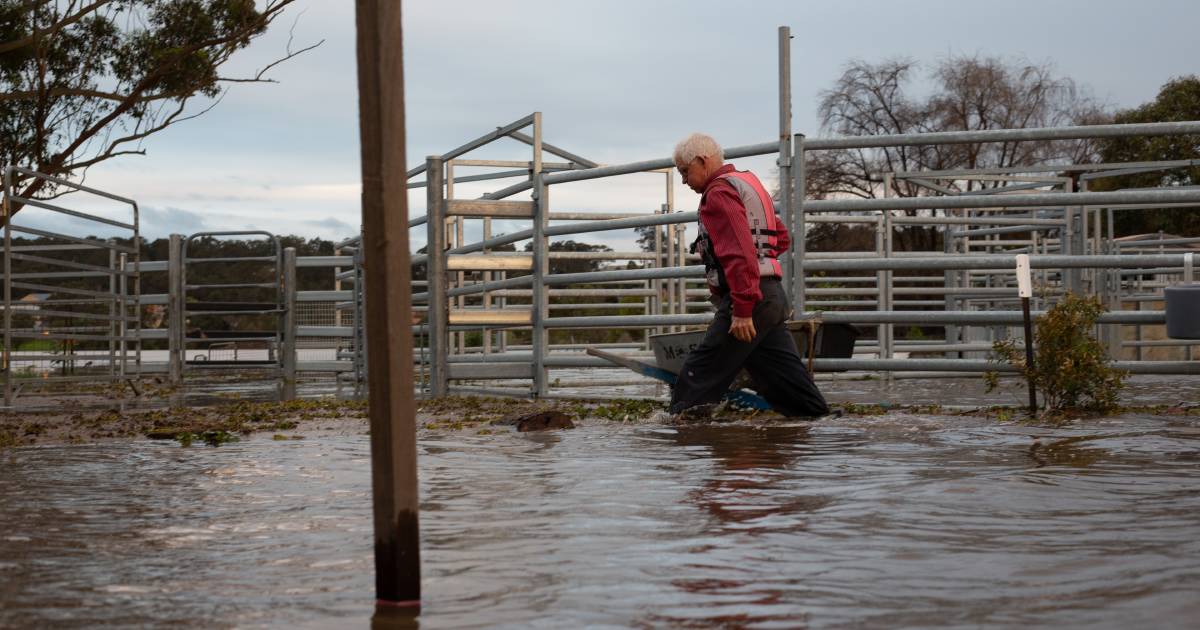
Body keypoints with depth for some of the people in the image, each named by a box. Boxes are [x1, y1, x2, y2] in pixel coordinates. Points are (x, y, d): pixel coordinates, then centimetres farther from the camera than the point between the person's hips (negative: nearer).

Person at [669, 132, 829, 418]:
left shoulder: (719, 193, -9)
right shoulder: (748, 182, 22)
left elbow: (739, 253, -21)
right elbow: (782, 238, 30)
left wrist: (742, 309, -25)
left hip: (748, 299, -10)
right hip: (774, 297, 10)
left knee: (697, 379, -9)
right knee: (787, 381, 10)